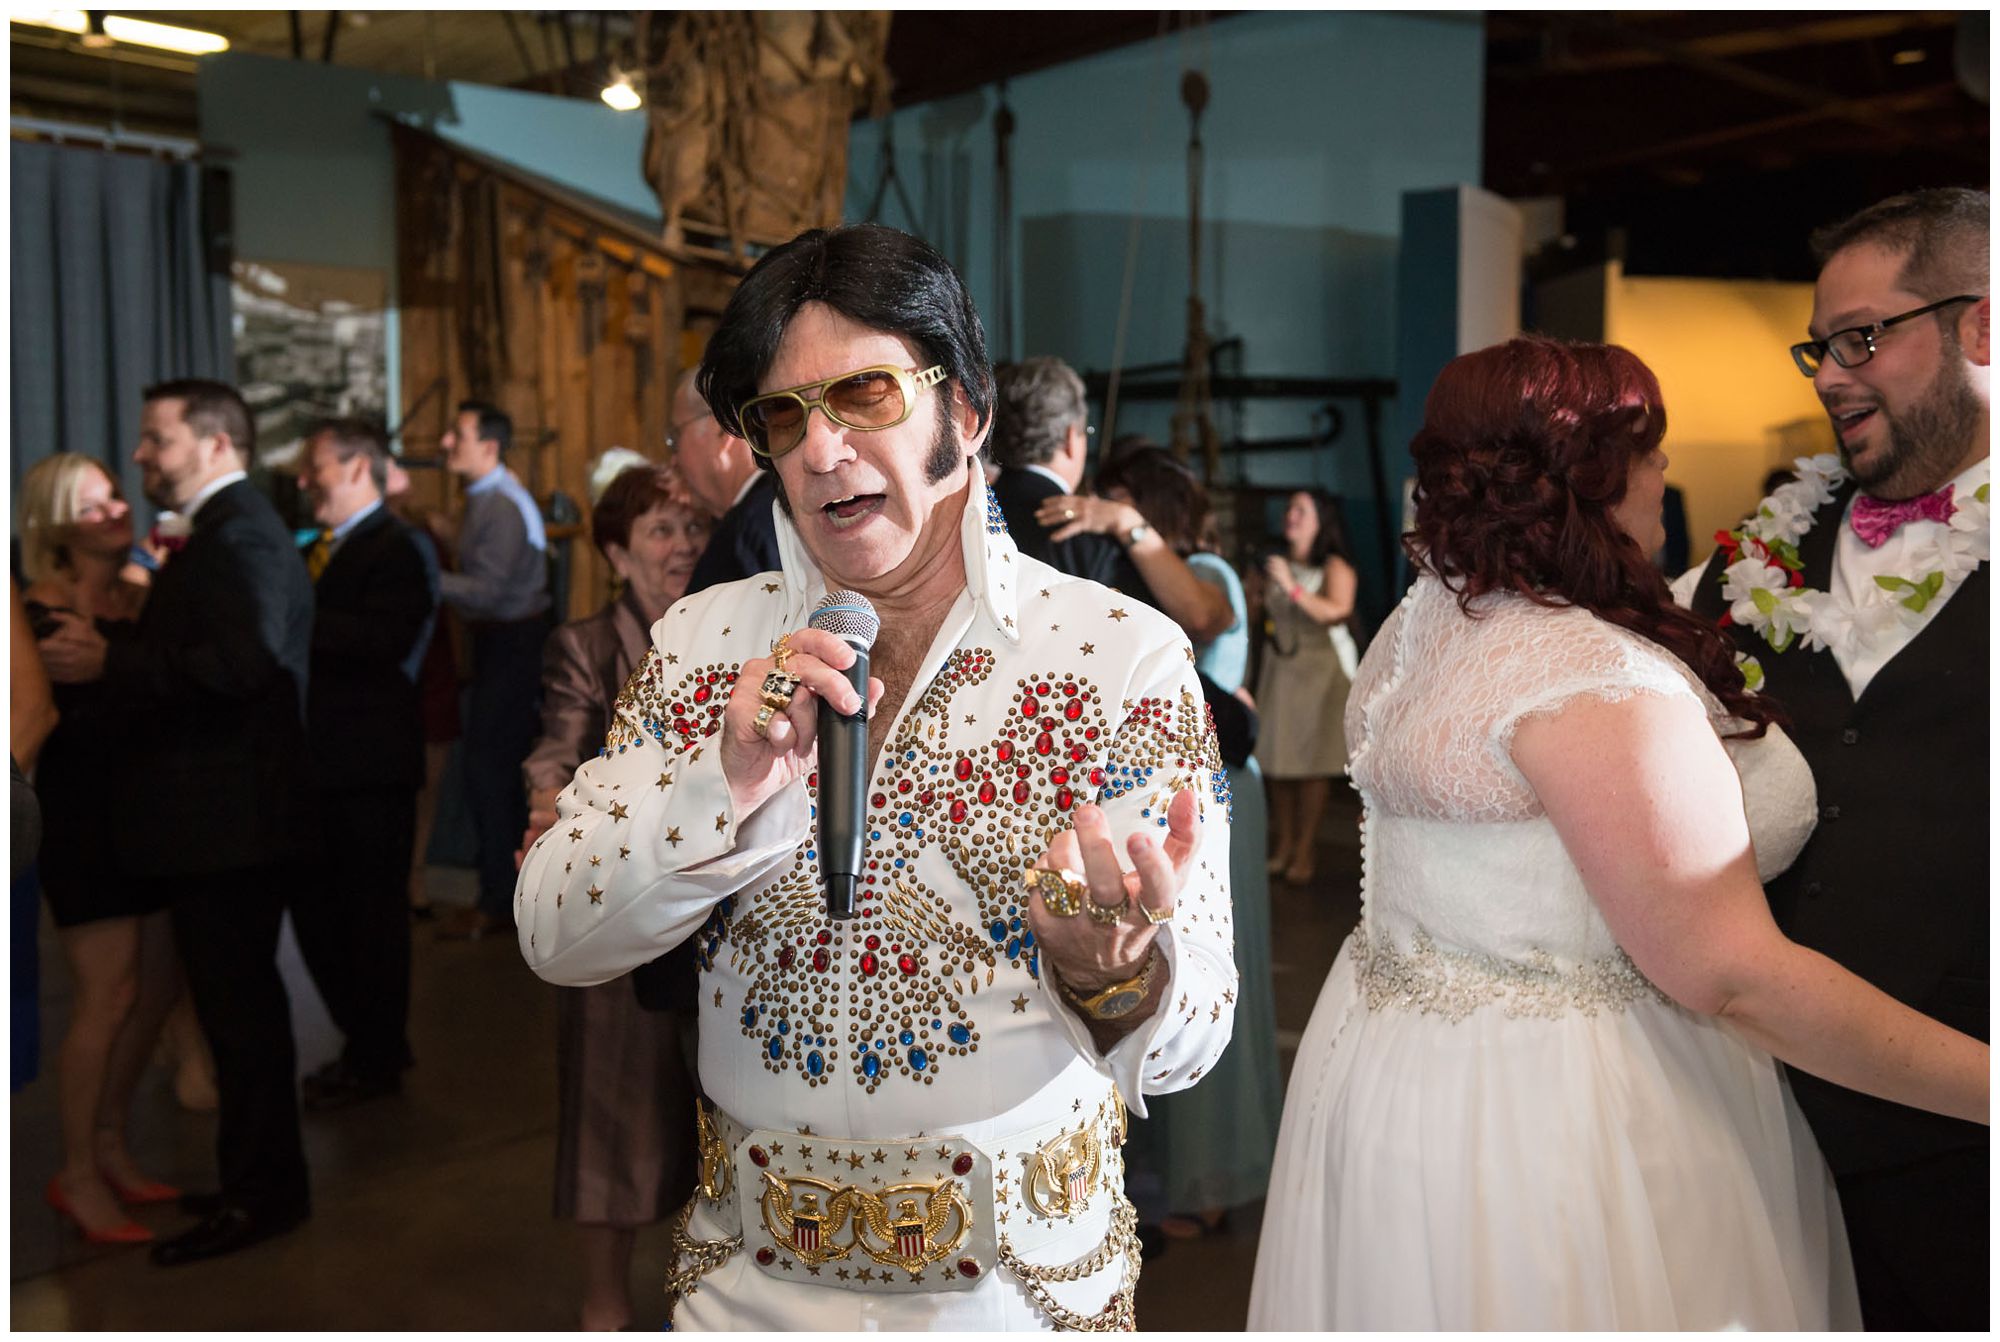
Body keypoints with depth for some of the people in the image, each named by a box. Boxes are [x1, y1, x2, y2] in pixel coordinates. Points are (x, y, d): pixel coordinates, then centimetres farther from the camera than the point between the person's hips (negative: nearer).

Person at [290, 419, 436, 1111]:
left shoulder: (394, 549, -12)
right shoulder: (317, 552, 17)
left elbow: (384, 641, -27)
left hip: (368, 766, -9)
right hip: (320, 761, 9)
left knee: (372, 913, 2)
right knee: (314, 908, 16)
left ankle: (376, 1061, 17)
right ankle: (368, 1044, 31)